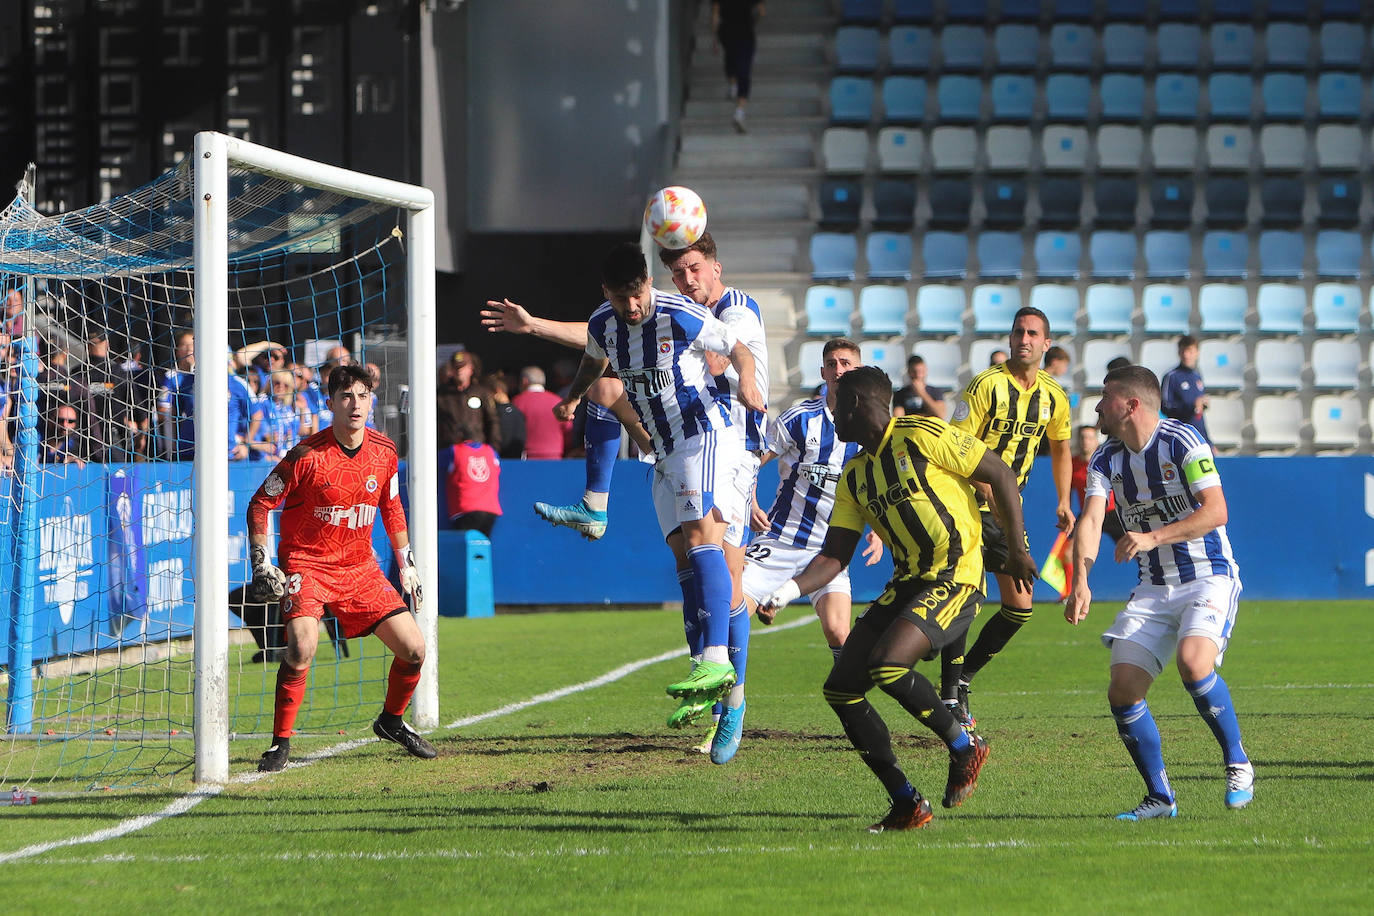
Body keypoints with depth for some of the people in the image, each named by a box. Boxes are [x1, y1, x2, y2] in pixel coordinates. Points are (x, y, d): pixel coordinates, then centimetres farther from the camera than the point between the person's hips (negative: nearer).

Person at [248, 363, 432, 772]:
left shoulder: (384, 451, -2)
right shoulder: (307, 455, -17)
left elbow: (391, 507, 17)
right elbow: (260, 503, -7)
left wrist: (407, 564, 18)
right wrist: (261, 563, -13)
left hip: (360, 567, 5)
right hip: (305, 564, -5)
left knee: (414, 649, 0)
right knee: (302, 646, -29)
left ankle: (391, 720, 28)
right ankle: (281, 742, -15)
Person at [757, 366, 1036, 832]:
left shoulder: (924, 436, -9)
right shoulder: (854, 476, 12)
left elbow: (1000, 474, -5)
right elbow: (834, 556, 10)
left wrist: (1017, 548, -6)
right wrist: (791, 589, -7)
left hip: (956, 579, -8)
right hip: (907, 582, 8)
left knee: (887, 665, -29)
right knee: (841, 688, -2)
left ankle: (964, 746, -5)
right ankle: (907, 803, 4)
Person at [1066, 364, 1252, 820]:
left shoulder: (1182, 442, -13)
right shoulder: (1106, 459, 4)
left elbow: (1216, 511, -20)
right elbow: (1091, 519, -10)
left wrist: (1153, 537, -30)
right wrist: (1081, 583, -26)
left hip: (1209, 578, -6)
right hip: (1153, 589, 6)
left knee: (1192, 660, -31)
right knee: (1123, 690, -7)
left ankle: (1238, 766, -11)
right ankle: (1160, 798, 7)